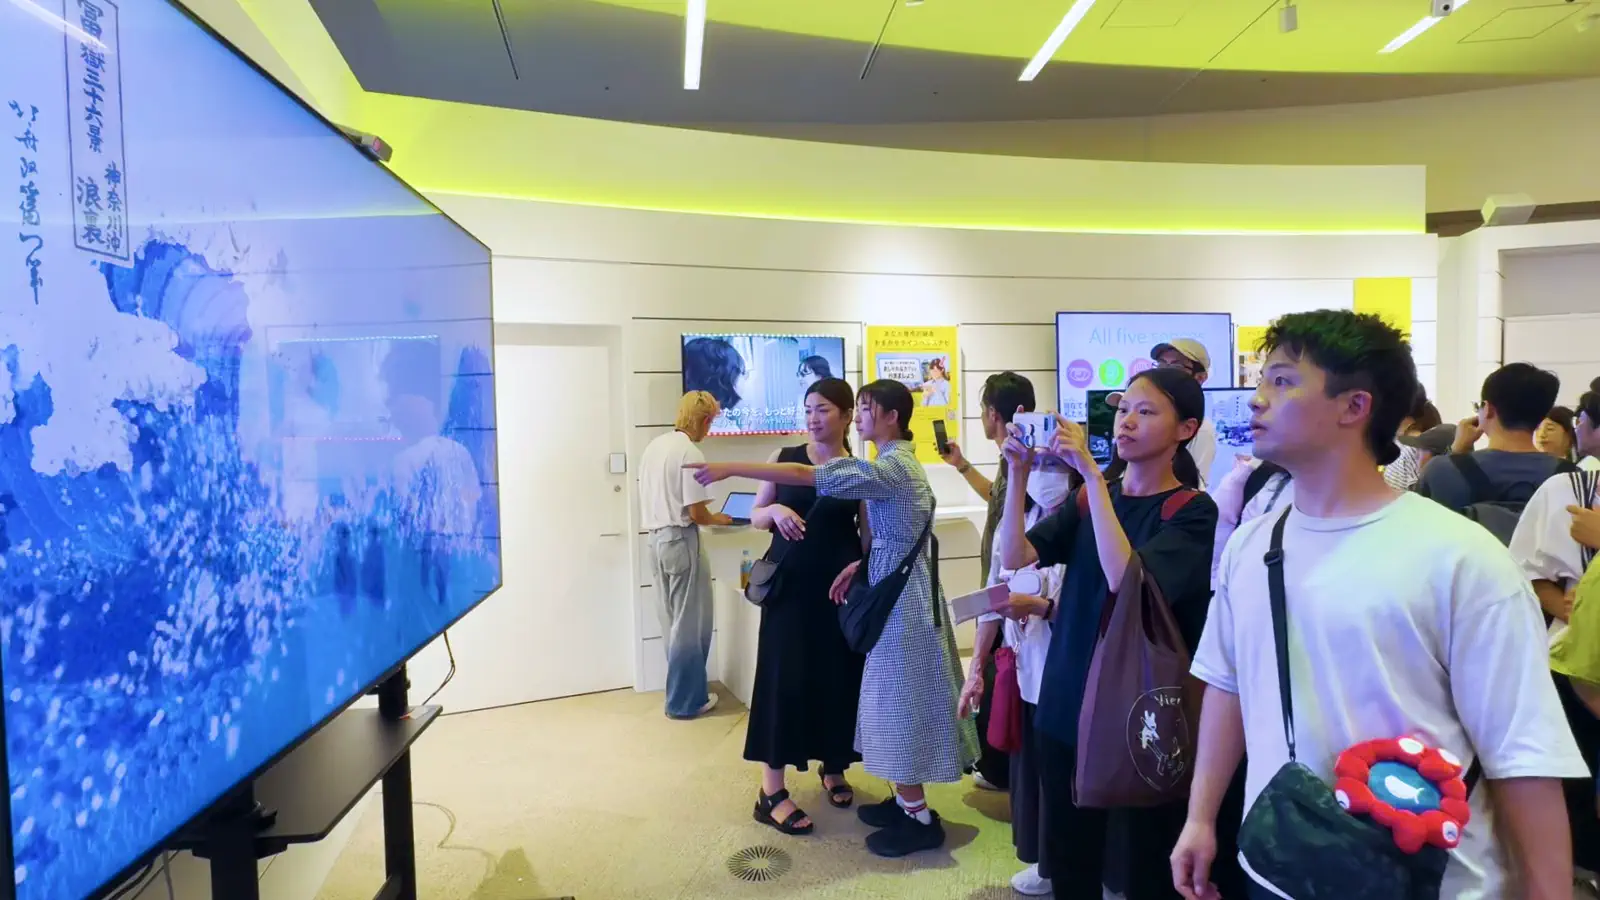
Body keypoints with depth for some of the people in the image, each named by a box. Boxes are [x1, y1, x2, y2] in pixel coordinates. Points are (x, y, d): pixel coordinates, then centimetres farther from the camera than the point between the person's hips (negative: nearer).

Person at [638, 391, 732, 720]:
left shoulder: (654, 446, 8)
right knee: (690, 624, 3)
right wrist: (719, 519, 2)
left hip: (656, 538, 8)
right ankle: (685, 700, 12)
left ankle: (681, 690, 27)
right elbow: (697, 515, -17)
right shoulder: (690, 454, -17)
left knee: (672, 621, 17)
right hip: (680, 540, -8)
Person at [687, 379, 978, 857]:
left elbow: (804, 476, -26)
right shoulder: (898, 462, 12)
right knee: (897, 697, 15)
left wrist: (730, 468, -26)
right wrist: (859, 565, 5)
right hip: (896, 589, 10)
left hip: (901, 595, -10)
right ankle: (906, 801, 26)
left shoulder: (889, 466, -20)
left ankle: (920, 819, 10)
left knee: (901, 698, -1)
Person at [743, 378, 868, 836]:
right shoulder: (785, 458, 1)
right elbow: (755, 516, 4)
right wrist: (776, 510, -18)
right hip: (790, 586, -1)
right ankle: (772, 792, 3)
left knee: (838, 678, 8)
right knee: (784, 678, -3)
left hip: (839, 588, 1)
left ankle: (834, 768, 31)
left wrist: (861, 566, -18)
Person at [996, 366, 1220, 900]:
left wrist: (1092, 475, -26)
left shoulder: (1192, 512, -9)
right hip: (1066, 702, 4)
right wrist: (1019, 474, -18)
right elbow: (1014, 557, -6)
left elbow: (1128, 585, -25)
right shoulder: (1089, 498, 6)